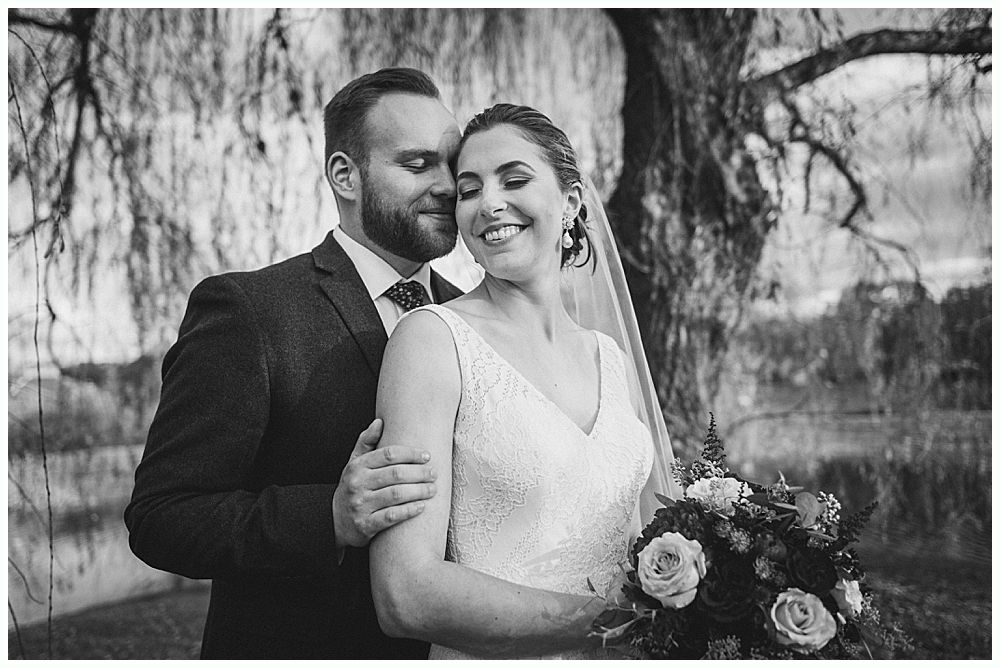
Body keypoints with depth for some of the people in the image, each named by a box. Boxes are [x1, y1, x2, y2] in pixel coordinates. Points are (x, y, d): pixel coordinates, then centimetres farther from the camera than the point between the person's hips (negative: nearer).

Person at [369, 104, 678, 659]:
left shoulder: (610, 356, 4)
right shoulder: (433, 336, -13)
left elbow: (624, 550, 11)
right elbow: (407, 595, -21)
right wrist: (610, 618, -19)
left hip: (618, 656, 5)